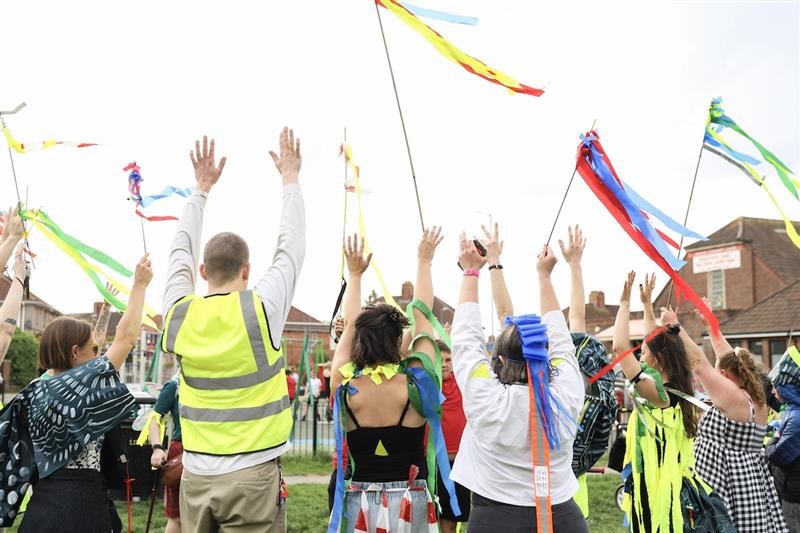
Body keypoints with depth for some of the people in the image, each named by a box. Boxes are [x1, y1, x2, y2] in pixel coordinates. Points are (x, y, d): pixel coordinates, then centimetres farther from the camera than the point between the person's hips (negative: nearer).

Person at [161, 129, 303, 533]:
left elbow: (180, 252, 14)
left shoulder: (180, 315, -2)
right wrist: (290, 180, 12)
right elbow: (291, 247, 1)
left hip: (195, 477, 4)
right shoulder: (260, 310, -12)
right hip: (252, 475, -4)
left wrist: (201, 189, 23)